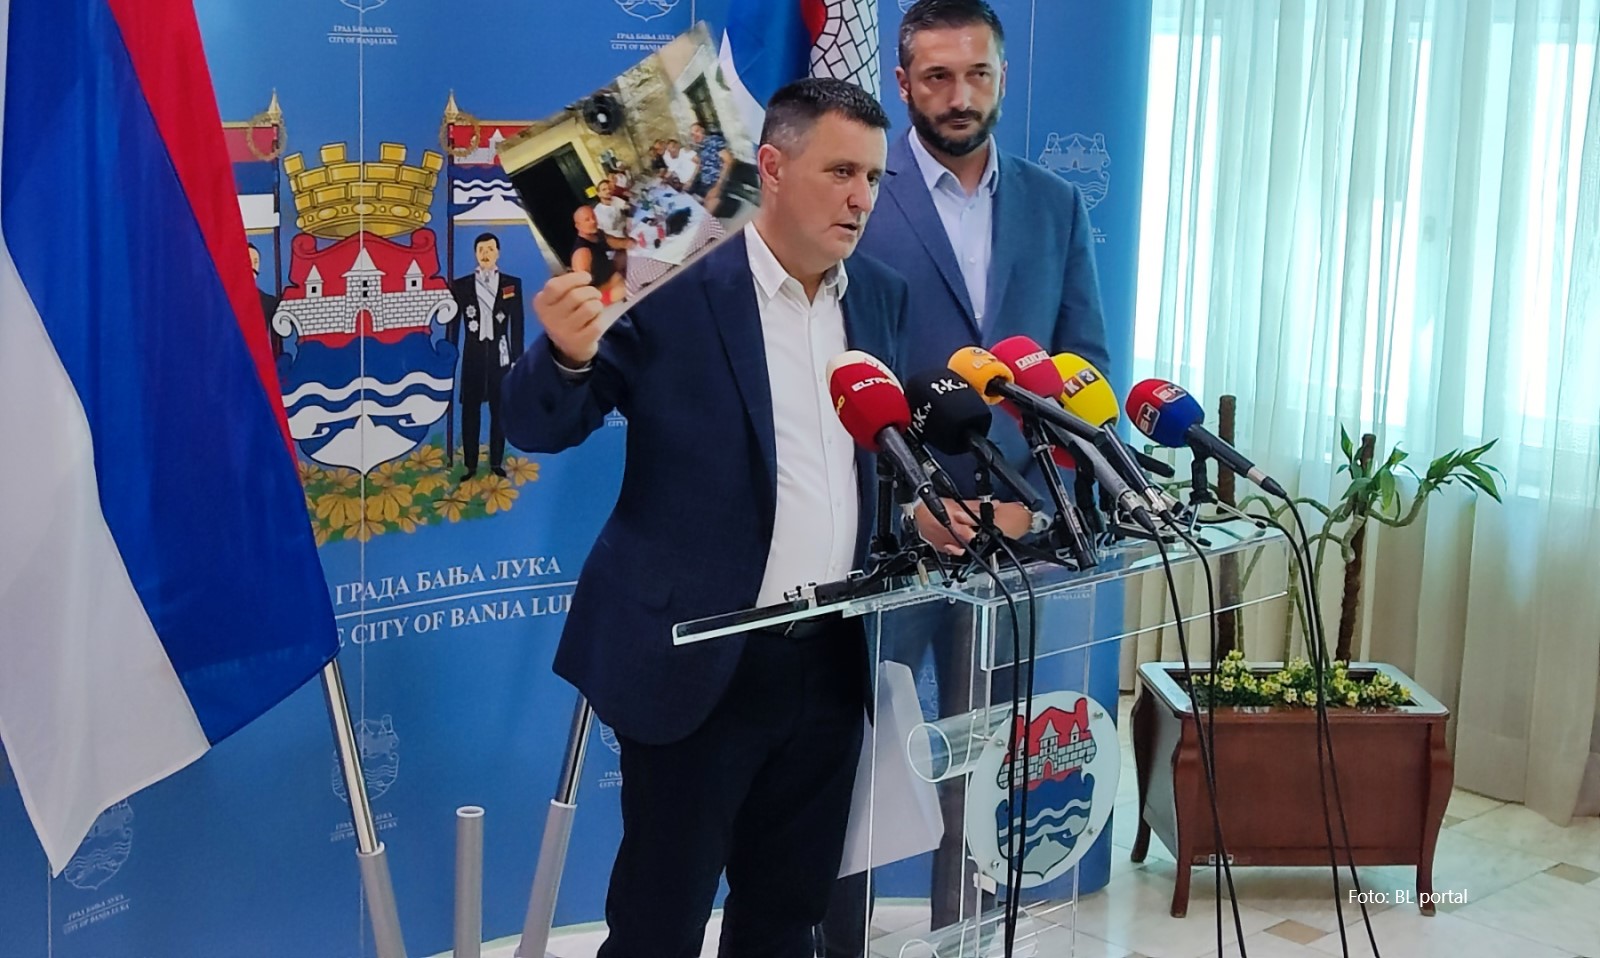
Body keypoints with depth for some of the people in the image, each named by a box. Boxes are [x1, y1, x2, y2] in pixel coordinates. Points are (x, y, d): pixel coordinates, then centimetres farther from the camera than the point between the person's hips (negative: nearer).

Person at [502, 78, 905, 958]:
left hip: (829, 660, 6)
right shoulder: (672, 289, -12)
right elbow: (537, 427, -11)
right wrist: (569, 353, -31)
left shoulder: (881, 296, 7)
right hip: (698, 661, -5)